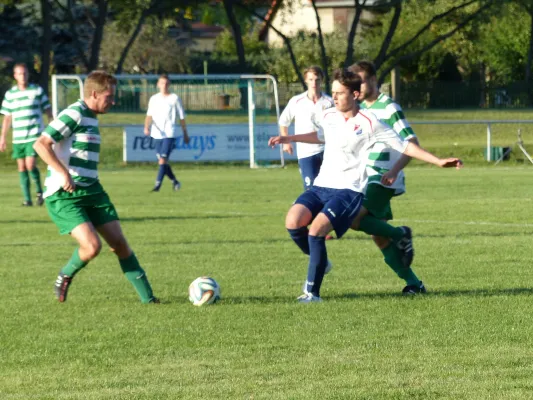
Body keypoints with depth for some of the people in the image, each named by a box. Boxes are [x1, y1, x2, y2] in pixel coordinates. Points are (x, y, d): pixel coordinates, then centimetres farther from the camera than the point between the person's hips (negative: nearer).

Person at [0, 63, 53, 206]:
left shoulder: (37, 91, 2)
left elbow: (48, 111, 8)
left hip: (35, 135, -3)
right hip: (18, 137, 3)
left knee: (30, 164, -15)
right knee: (22, 167, 2)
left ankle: (39, 191, 6)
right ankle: (27, 198, 7)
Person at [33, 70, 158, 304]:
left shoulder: (91, 118, 16)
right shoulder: (74, 114, -14)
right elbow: (41, 144, -21)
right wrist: (63, 174, -27)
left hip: (90, 191, 9)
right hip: (64, 196, -9)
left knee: (119, 243, 2)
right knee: (92, 246, -20)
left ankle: (147, 297, 5)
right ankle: (65, 277, 10)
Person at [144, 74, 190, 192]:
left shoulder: (174, 98, 1)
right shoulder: (154, 99, 9)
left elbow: (181, 117, 7)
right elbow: (149, 115, 4)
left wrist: (185, 134, 10)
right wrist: (147, 127, -15)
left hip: (169, 134, -4)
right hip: (157, 134, 4)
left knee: (163, 159, -17)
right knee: (162, 160, 9)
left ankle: (158, 184, -20)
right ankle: (174, 181, 27)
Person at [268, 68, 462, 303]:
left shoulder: (369, 123, -7)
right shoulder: (327, 117, 9)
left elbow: (404, 146, -2)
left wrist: (439, 162, -6)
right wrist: (289, 139, 31)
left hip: (349, 189, -6)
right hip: (321, 186, 6)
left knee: (316, 230, -26)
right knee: (293, 221, -20)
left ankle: (312, 293, -14)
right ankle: (319, 262, 8)